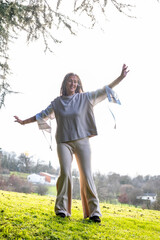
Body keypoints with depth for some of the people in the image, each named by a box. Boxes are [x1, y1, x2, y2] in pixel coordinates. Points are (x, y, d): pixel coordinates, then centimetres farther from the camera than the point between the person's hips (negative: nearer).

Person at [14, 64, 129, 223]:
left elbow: (105, 90, 3)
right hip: (64, 142, 0)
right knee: (65, 173, -14)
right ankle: (61, 209, -2)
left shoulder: (85, 98, 7)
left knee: (86, 175, -6)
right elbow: (42, 115, 21)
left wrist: (121, 77, -5)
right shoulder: (57, 102, 10)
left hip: (82, 141, 0)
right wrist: (24, 122, 26)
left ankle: (94, 212, -3)